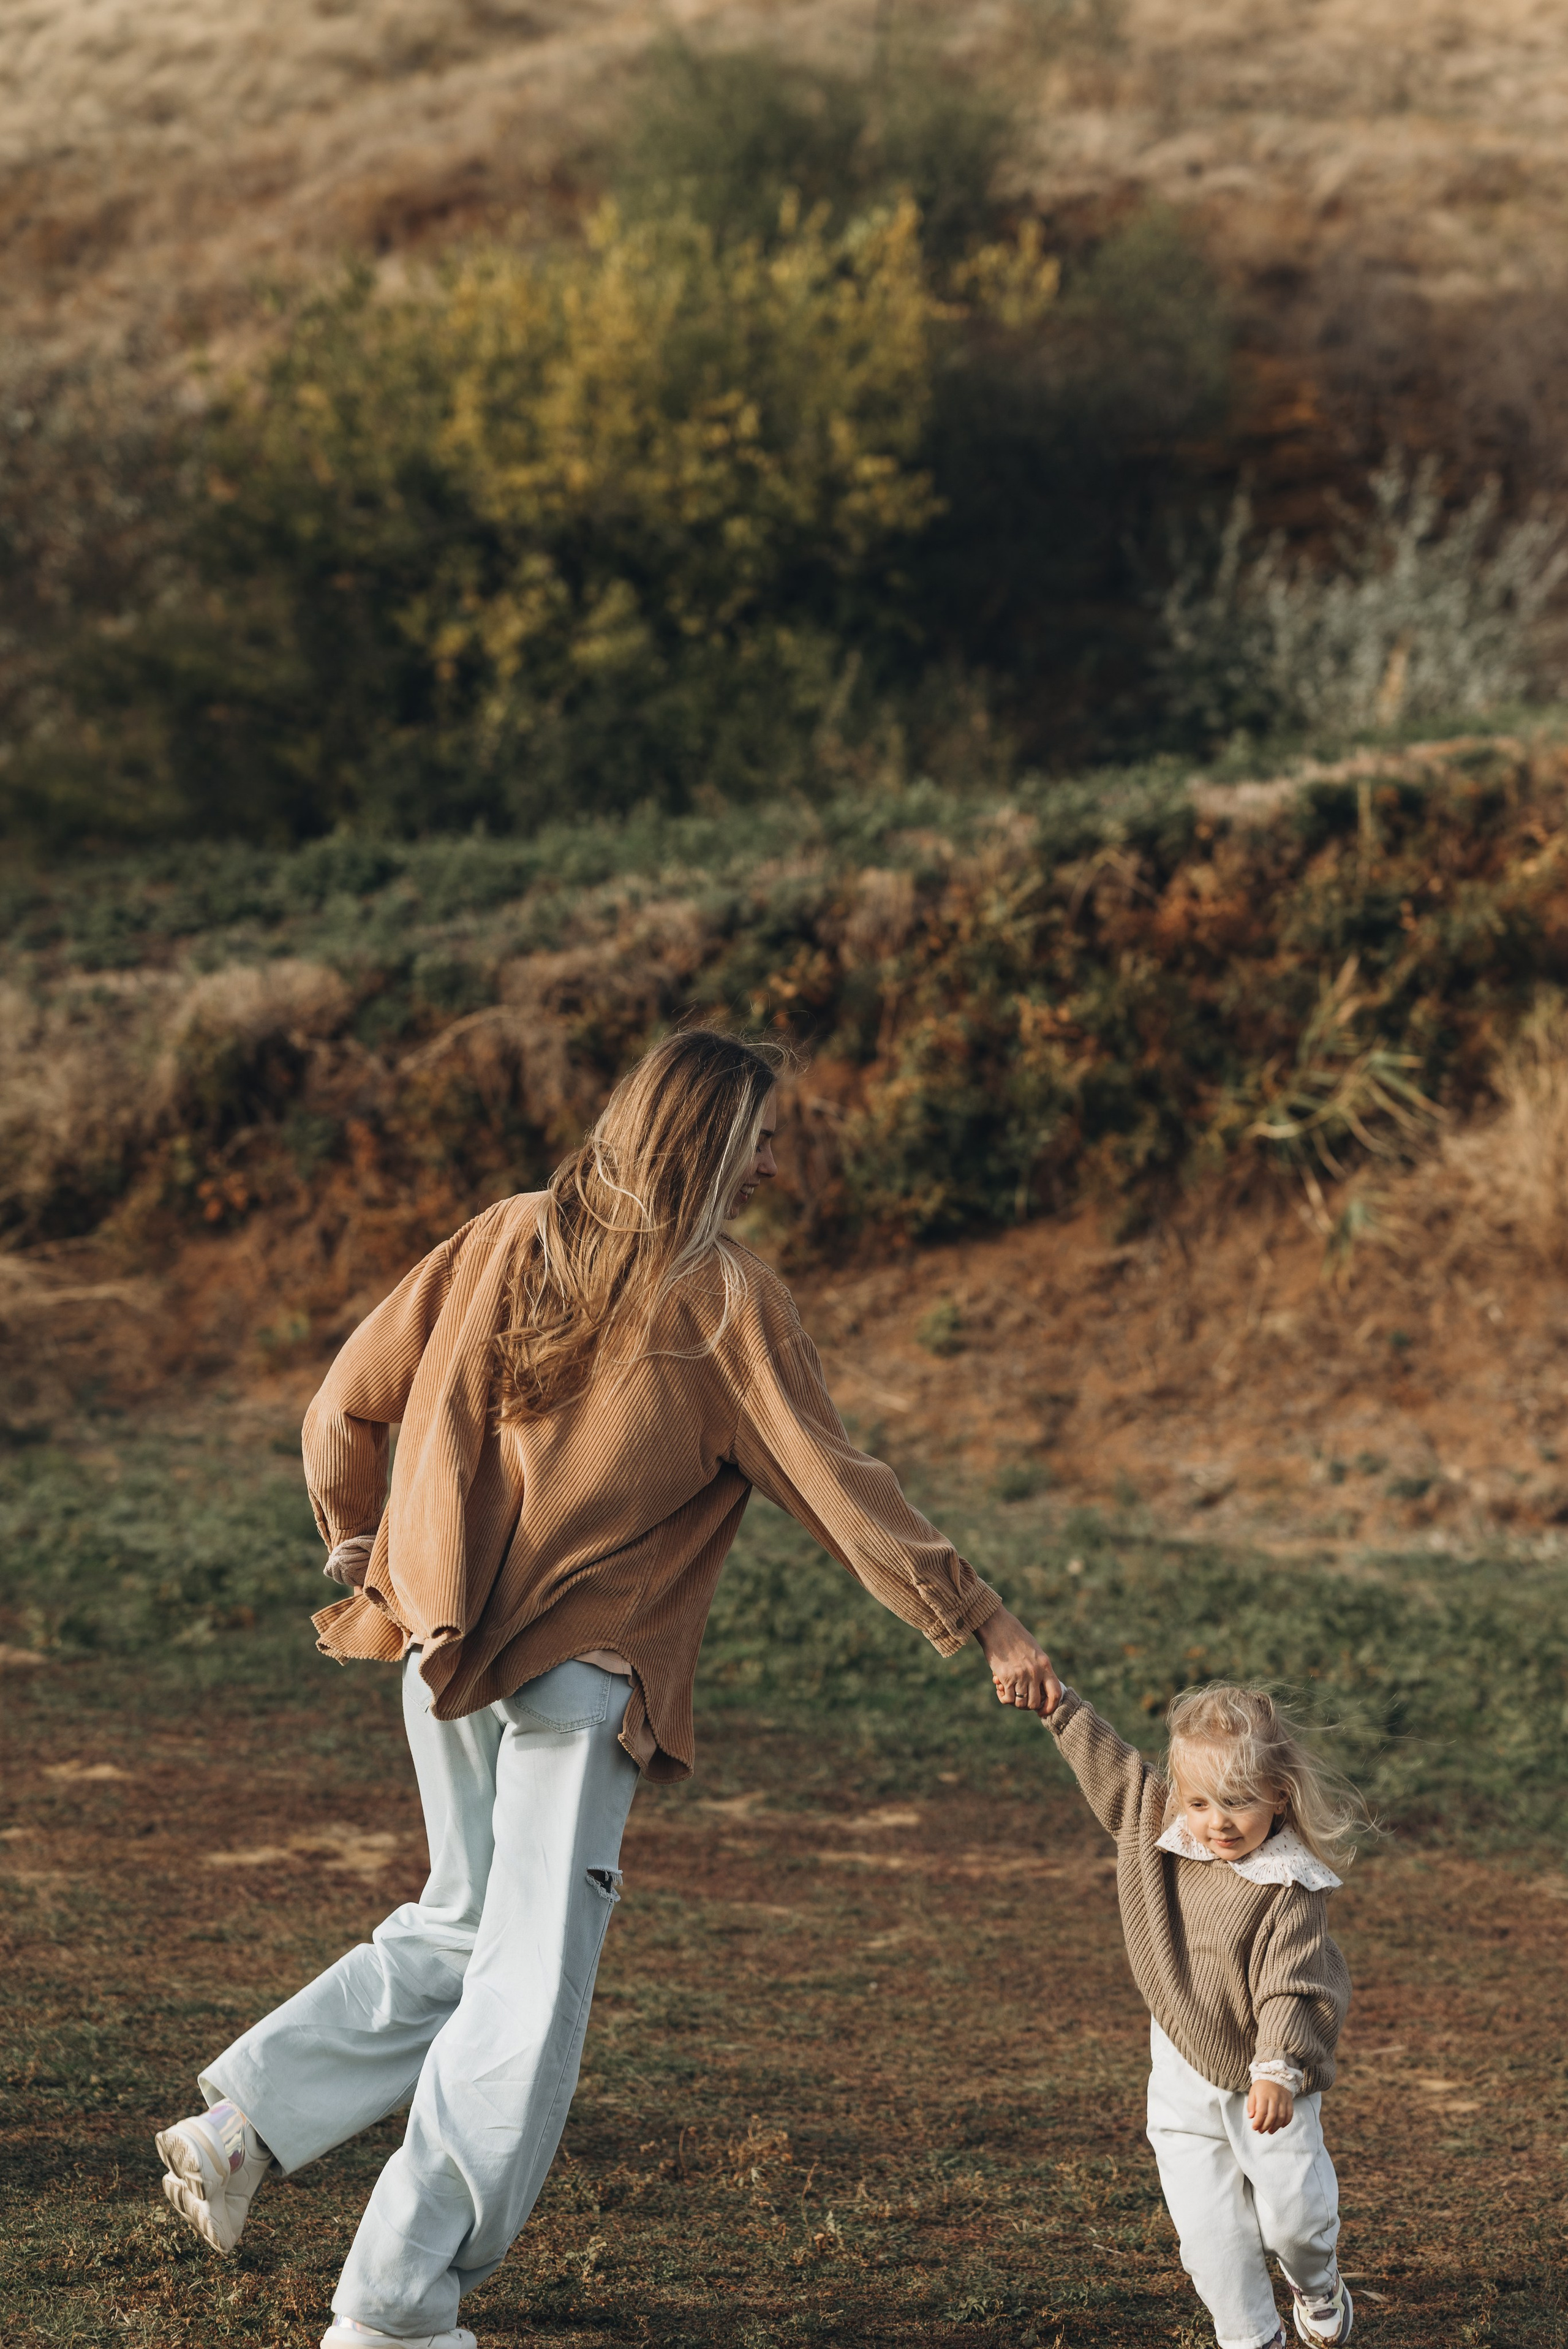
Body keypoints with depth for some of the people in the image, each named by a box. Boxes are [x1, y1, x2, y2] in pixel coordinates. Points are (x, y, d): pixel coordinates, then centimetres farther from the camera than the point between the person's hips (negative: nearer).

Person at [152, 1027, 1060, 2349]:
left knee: (465, 1925, 25)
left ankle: (239, 2124, 16)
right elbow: (835, 1486, -9)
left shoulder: (508, 1240, 7)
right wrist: (984, 1626, -4)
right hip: (581, 1677, -6)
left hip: (443, 1646, 6)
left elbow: (347, 1405, 10)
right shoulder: (724, 1300, -7)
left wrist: (360, 1549, 26)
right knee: (534, 1982, -1)